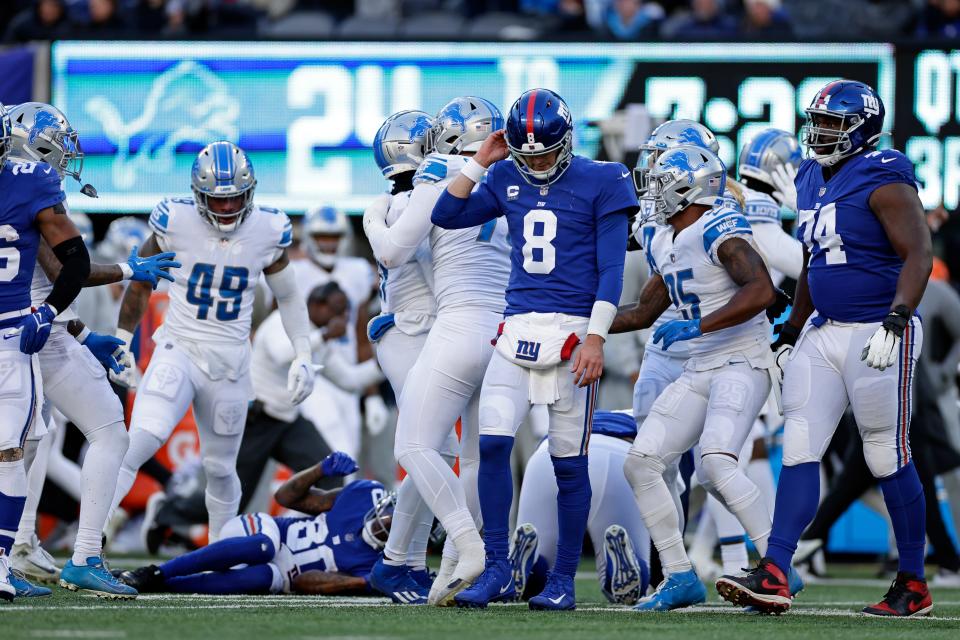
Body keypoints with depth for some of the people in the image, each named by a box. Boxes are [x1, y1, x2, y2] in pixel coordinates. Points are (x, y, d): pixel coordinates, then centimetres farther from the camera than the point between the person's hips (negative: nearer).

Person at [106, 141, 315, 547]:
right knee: (141, 439, -25)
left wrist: (303, 356, 6)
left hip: (230, 361, 3)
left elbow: (289, 297, 13)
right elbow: (139, 282, 6)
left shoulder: (266, 232, -4)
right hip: (179, 350, -3)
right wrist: (122, 343, 10)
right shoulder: (177, 223, -10)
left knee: (220, 467, 12)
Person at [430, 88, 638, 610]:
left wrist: (595, 338, -13)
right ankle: (497, 571, -2)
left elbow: (610, 269, -6)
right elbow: (446, 215, 15)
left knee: (569, 463, 0)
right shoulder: (508, 180, 12)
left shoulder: (600, 184, -3)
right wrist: (480, 162, 8)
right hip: (518, 329, 4)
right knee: (492, 443, -9)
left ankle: (563, 581, 8)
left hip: (570, 332, -4)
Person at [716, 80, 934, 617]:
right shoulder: (813, 180, 13)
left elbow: (918, 255, -20)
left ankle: (914, 586, 10)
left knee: (889, 457, -1)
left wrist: (896, 320, -31)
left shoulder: (883, 182, -12)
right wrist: (791, 334, 25)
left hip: (876, 334, -8)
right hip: (823, 332, 8)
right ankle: (774, 578, -8)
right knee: (800, 449, -2)